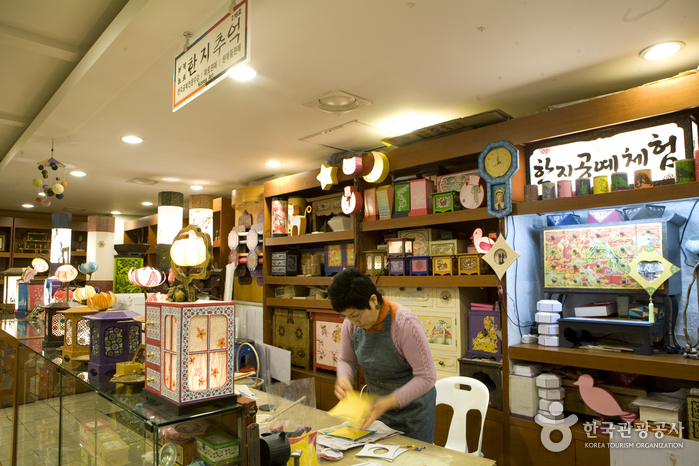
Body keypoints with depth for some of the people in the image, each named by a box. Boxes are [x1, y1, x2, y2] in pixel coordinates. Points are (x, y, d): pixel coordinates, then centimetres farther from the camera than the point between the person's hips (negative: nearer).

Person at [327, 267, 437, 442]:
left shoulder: (404, 323, -29)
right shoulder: (351, 323, -12)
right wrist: (343, 378, -18)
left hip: (413, 405, -5)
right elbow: (346, 360, 4)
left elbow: (426, 377, -25)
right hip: (377, 403, 5)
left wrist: (389, 402, -32)